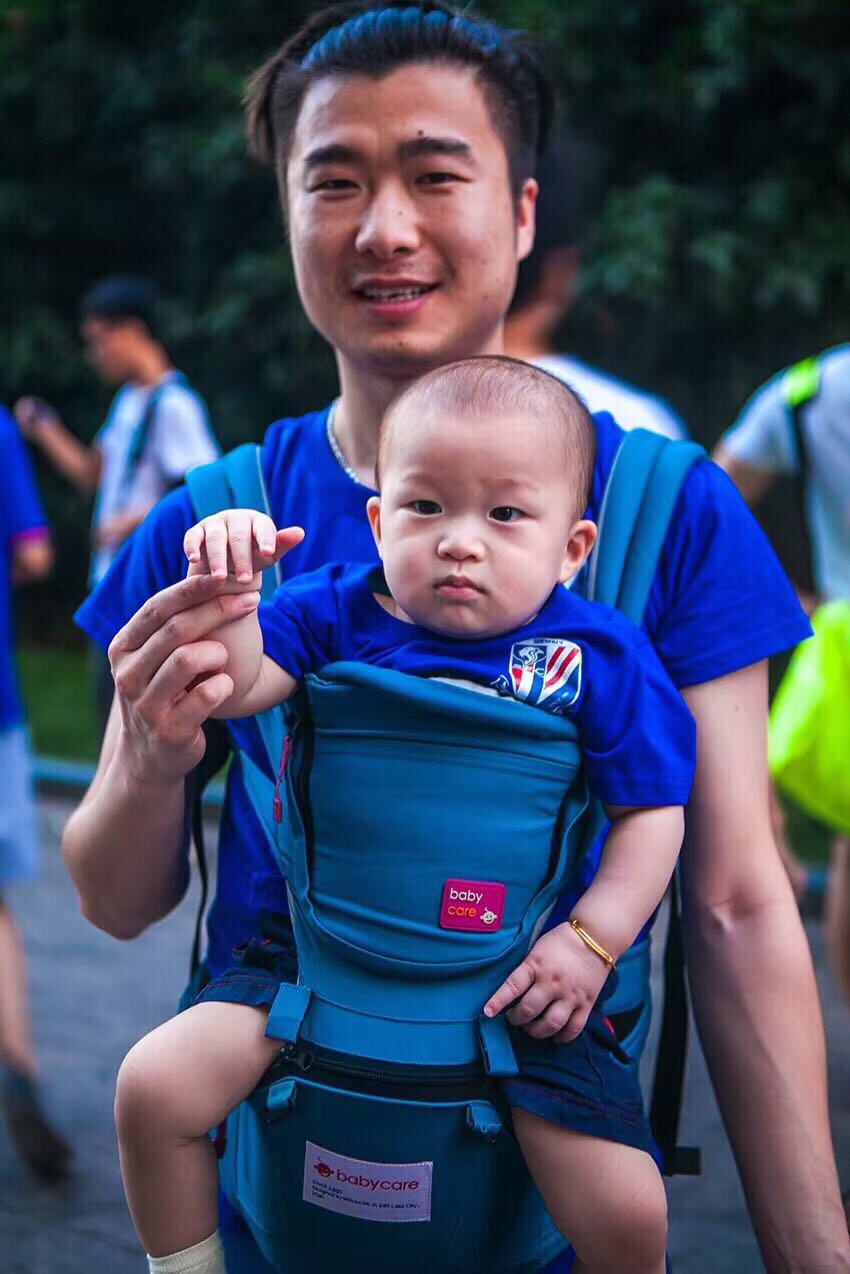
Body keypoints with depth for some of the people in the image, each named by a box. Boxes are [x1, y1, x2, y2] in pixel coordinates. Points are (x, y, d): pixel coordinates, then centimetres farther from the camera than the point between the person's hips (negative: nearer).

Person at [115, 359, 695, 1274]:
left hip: (516, 983, -2)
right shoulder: (339, 614, 1)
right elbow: (234, 688, -8)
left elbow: (651, 812, -1)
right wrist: (226, 588, -25)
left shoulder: (599, 656, -5)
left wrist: (592, 942, -11)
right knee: (153, 1086, -13)